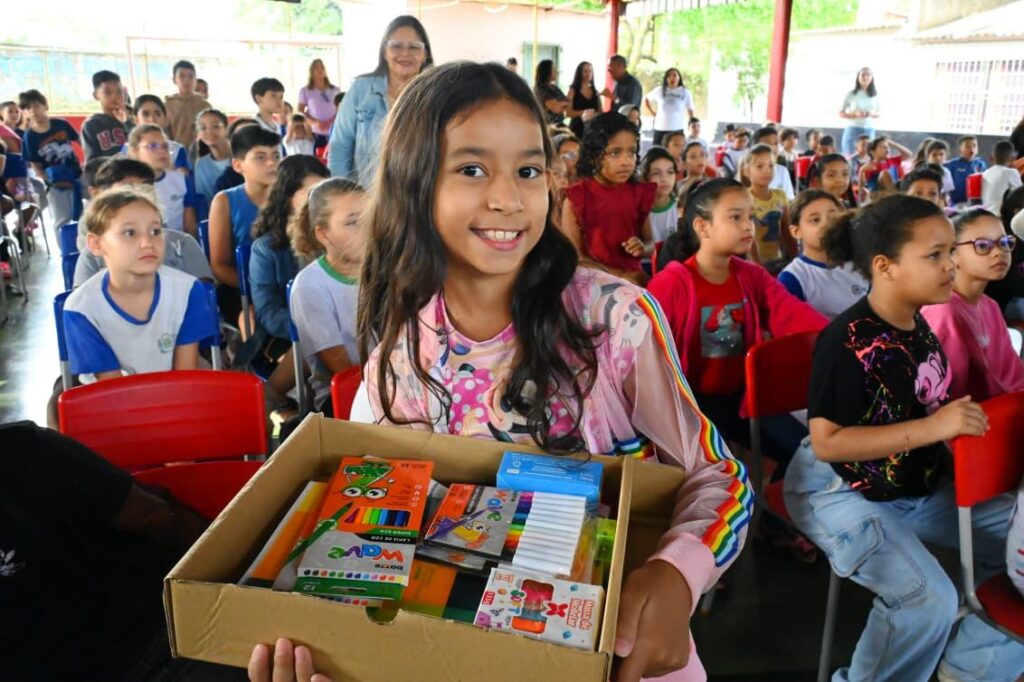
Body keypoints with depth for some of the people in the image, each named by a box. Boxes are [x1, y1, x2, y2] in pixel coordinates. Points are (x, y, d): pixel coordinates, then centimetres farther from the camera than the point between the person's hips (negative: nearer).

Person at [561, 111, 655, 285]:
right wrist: (619, 275, -12)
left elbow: (649, 243, 13)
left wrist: (642, 248, -9)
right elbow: (574, 257, -8)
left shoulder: (639, 193, 3)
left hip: (634, 279, 2)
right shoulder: (577, 197, -7)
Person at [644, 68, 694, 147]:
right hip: (660, 128, 1)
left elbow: (690, 111, 8)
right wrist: (652, 113, 7)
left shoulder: (685, 92, 2)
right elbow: (646, 99, 16)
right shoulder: (660, 90, 3)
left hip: (677, 129, -1)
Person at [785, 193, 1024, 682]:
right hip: (839, 490, -9)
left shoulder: (918, 325, 0)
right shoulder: (847, 340, -25)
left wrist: (964, 421, -2)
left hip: (918, 484, 9)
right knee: (929, 597, -24)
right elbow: (826, 442, -26)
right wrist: (931, 428, -28)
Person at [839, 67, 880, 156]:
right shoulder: (851, 94, -2)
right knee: (849, 157, -3)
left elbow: (878, 114, 15)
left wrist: (872, 113, -9)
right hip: (852, 129, -3)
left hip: (869, 130, 3)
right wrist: (855, 114, -16)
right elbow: (841, 113, 0)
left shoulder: (875, 95, 6)